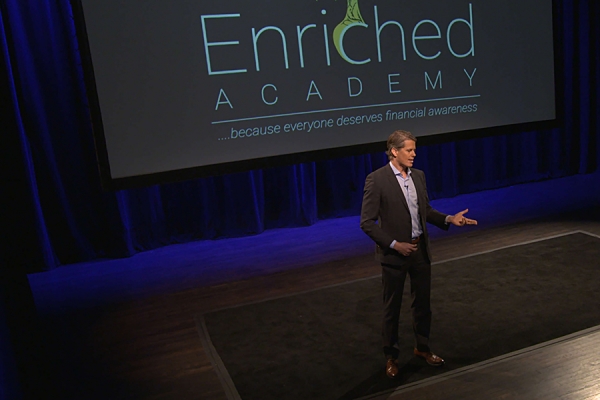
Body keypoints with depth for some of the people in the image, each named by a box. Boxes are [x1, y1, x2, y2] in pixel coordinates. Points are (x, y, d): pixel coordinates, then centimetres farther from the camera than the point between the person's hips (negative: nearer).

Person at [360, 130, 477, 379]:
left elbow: (426, 211, 15)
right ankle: (391, 356, 27)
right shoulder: (376, 180, -14)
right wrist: (394, 244, -19)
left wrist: (449, 219, -1)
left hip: (420, 250, 6)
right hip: (394, 253, -6)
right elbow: (367, 223, -15)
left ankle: (422, 348, 39)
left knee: (422, 302, 18)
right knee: (392, 307, 9)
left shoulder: (418, 175, 5)